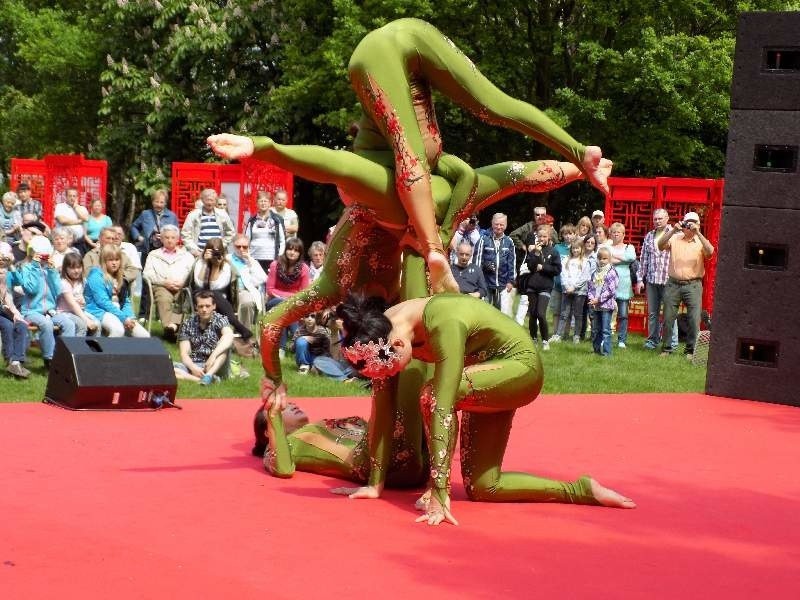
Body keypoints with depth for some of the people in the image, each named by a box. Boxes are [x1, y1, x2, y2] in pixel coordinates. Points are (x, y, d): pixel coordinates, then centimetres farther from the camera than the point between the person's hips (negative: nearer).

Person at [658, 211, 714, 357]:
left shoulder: (700, 241, 5)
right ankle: (666, 348, 17)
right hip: (673, 284, 1)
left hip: (693, 285, -1)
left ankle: (689, 350, 8)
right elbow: (660, 246, -9)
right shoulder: (675, 238, 7)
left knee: (694, 319, -4)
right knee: (668, 318, 5)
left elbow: (710, 252, -16)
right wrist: (673, 230, -18)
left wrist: (697, 233, -19)